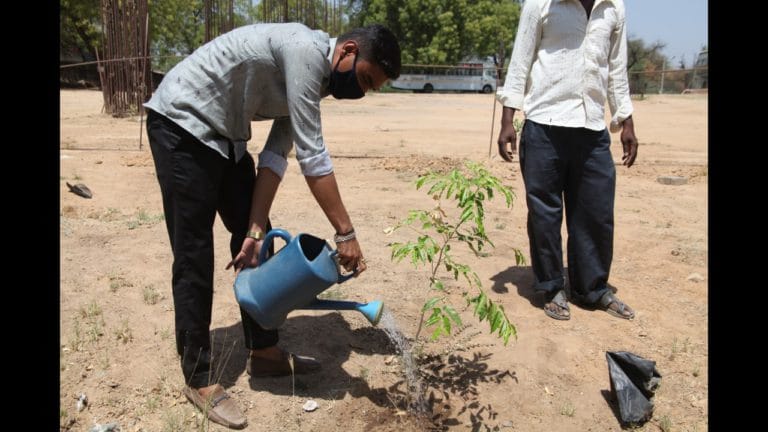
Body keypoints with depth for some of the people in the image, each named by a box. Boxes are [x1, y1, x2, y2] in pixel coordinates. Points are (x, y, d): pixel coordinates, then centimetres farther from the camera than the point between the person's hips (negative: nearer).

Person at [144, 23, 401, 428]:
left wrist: (256, 230, -6)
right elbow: (312, 155, -26)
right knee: (195, 257, -6)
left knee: (253, 242, 8)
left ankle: (263, 352, 21)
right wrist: (345, 233, -23)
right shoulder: (306, 50, -23)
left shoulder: (315, 74, 6)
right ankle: (198, 378, 8)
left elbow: (275, 157, 0)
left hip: (223, 135, 10)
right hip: (182, 125, -10)